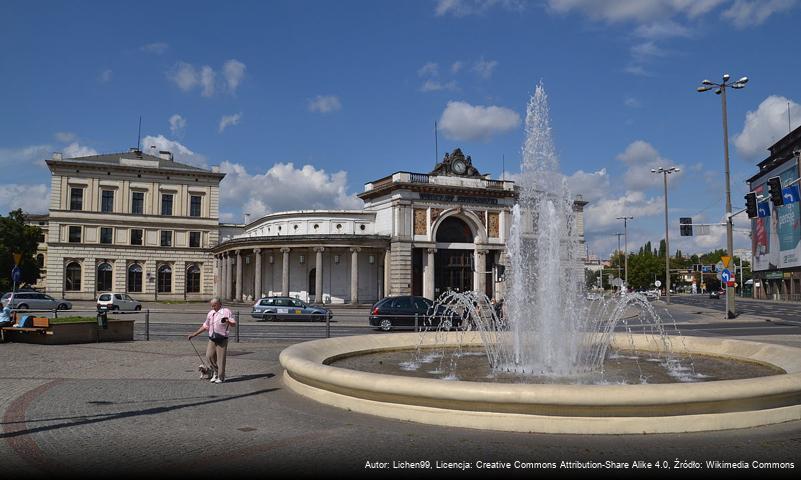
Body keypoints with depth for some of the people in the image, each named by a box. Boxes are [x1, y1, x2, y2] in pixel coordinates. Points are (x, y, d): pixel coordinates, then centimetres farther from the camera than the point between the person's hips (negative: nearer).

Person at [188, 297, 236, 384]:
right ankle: (215, 373, 19)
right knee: (209, 356, -4)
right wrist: (194, 334, 19)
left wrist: (228, 322, -27)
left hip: (222, 339, -5)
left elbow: (234, 324, -6)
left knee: (220, 358, -3)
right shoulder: (210, 313, 13)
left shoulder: (226, 312, -4)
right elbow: (205, 326, 21)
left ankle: (221, 377, 10)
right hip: (212, 339, 5)